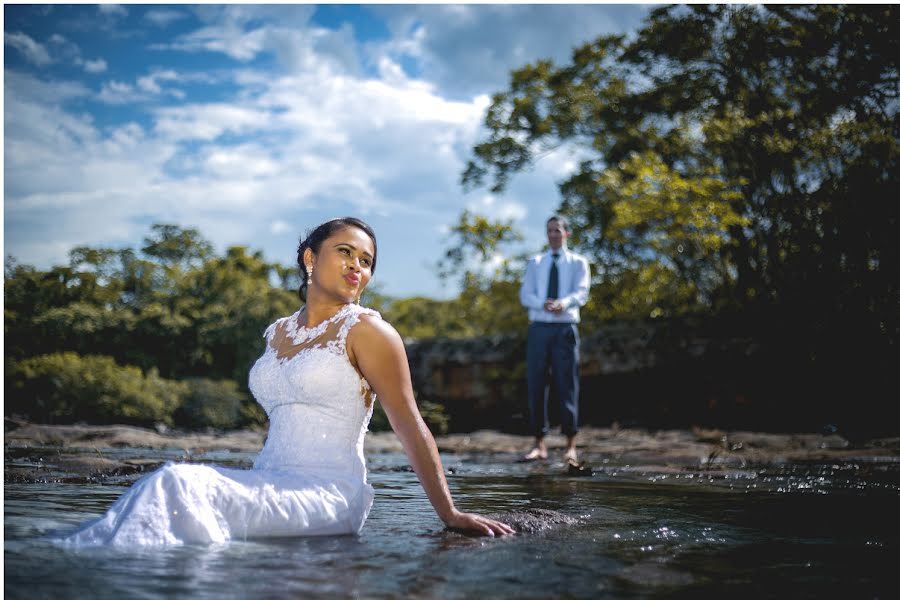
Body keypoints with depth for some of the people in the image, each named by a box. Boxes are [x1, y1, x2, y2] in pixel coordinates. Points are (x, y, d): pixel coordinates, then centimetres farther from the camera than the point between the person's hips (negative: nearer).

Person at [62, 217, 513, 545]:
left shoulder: (366, 330, -3)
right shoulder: (278, 333, 18)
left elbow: (410, 427, -4)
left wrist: (449, 515, -5)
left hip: (327, 495, -6)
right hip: (268, 482, 6)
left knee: (182, 486, -30)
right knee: (162, 486, -24)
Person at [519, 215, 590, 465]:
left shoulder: (578, 263, 8)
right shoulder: (535, 263, 15)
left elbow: (581, 293, -7)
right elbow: (525, 295, 4)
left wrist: (563, 303, -29)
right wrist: (543, 303, -19)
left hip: (565, 327, -2)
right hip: (539, 327, 2)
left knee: (567, 385, -3)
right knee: (536, 385, 0)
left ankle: (570, 445, 3)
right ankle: (539, 443, 7)